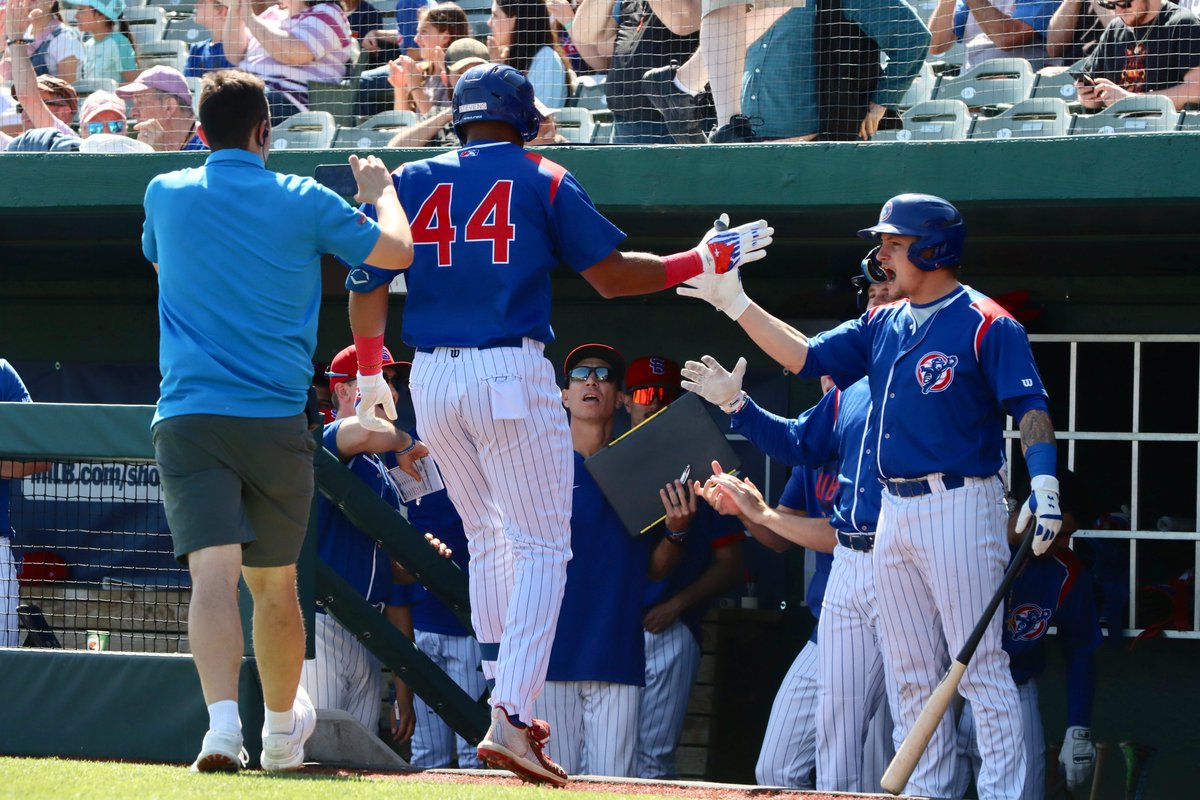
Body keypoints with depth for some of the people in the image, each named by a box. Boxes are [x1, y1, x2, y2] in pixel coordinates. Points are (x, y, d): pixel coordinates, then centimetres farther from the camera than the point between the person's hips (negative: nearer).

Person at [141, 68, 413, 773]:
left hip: (187, 417, 0)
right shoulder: (304, 201, 0)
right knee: (274, 582, 15)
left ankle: (223, 718, -34)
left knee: (214, 573, -13)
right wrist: (381, 190, 29)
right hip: (276, 418, 0)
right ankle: (282, 730, 32)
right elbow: (398, 251, 10)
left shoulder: (167, 195, 5)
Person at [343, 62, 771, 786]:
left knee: (488, 539, 20)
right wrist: (705, 261, 14)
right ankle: (511, 718, -18)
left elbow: (366, 286, 8)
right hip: (512, 373, -4)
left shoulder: (409, 182, 11)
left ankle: (507, 706, 21)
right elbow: (612, 275, 1)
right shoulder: (542, 181, 3)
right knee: (542, 545, -3)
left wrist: (370, 373, 24)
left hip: (431, 380, 4)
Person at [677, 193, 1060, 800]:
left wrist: (1043, 488, -27)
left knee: (980, 666, -10)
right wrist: (735, 302, 9)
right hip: (895, 515, 8)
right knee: (909, 677, 9)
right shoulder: (883, 324, 15)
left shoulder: (985, 325, -8)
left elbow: (1030, 407, -14)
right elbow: (805, 357, 13)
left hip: (960, 506, -8)